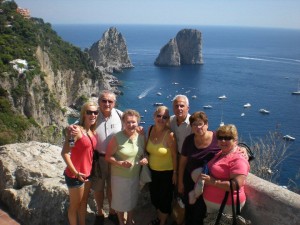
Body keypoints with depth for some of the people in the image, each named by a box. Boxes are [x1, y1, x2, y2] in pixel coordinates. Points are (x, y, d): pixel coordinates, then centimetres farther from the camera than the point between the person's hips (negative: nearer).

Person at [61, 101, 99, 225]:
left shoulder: (92, 131, 3)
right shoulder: (76, 129, -20)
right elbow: (64, 153, -23)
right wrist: (76, 173, -19)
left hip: (88, 173, 7)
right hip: (75, 175, -7)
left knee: (84, 203, 24)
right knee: (75, 205, 12)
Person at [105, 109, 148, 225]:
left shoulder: (141, 137, -6)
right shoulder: (117, 138, -20)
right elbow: (108, 156, -15)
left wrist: (144, 159, -14)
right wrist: (120, 163, -30)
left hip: (135, 175, 4)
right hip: (119, 176, -4)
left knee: (132, 199, 24)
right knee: (120, 201, 16)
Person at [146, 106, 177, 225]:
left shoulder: (169, 134, -24)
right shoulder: (151, 129, -6)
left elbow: (174, 155, -17)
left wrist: (175, 173, -13)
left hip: (167, 172, -6)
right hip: (152, 170, 6)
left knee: (165, 199, 13)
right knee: (154, 197, 23)